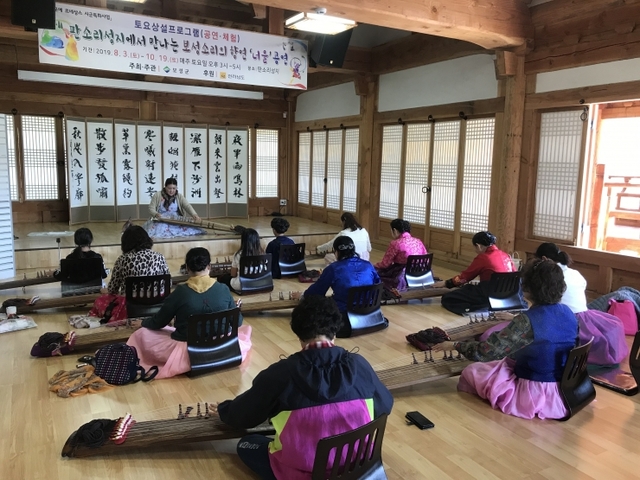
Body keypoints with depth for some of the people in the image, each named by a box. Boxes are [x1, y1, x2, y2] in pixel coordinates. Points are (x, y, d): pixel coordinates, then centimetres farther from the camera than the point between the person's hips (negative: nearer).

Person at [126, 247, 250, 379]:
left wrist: (143, 322, 24)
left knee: (141, 334, 19)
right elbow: (237, 321, 4)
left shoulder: (180, 292, -14)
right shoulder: (223, 289, -9)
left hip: (186, 352, 0)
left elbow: (158, 322, 0)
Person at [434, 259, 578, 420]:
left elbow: (485, 352, -22)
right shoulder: (568, 313, -4)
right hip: (564, 390, 7)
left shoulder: (527, 321, -25)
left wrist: (455, 345, -5)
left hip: (534, 394, -7)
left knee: (471, 372, 9)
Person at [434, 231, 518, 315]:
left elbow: (465, 276, 1)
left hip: (491, 296, -8)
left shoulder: (482, 258, -8)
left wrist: (445, 283, 15)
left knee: (447, 298, -7)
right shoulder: (505, 255, 10)